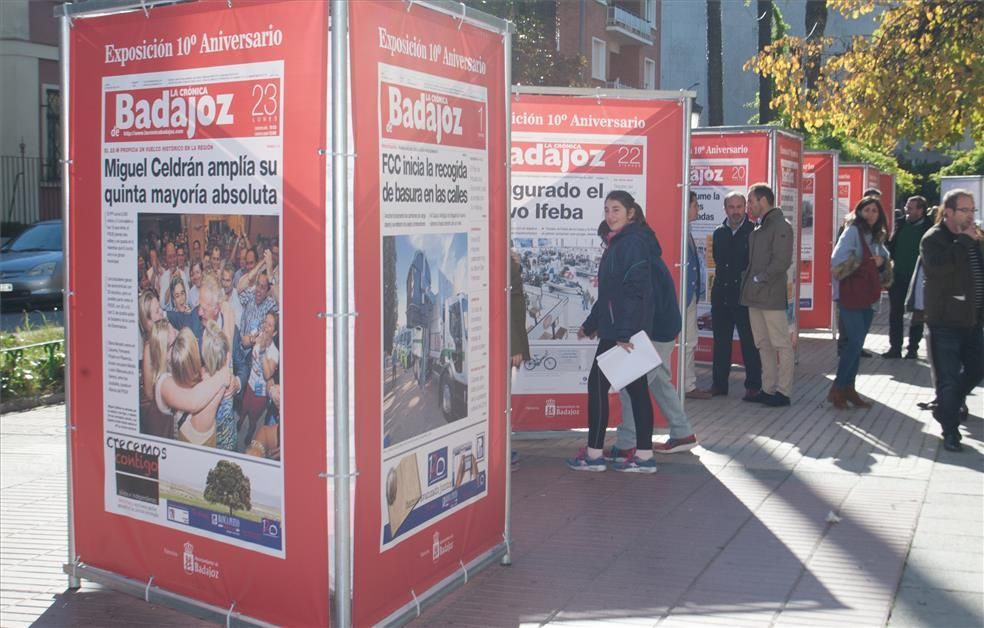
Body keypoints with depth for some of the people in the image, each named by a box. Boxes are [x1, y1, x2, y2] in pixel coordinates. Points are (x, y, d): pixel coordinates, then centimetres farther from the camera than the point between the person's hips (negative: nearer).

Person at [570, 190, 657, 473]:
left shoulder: (633, 243, -13)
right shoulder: (617, 242, 16)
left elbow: (636, 289, -22)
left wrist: (624, 333, -26)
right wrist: (590, 324, 26)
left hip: (623, 332, -10)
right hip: (617, 330, 10)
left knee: (597, 385, -2)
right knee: (636, 388, 9)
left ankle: (594, 454, 7)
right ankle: (644, 457, 14)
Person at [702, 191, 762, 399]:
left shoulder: (754, 232, -5)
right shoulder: (719, 233, 11)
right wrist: (721, 282, 14)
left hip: (745, 296, -5)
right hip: (721, 295, 5)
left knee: (749, 343, 2)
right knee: (721, 342, 11)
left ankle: (753, 385, 10)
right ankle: (719, 384, 19)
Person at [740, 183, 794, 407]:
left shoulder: (781, 226, -9)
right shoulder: (758, 229, 16)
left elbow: (782, 262, -17)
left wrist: (759, 280, -13)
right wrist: (748, 283, 6)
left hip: (771, 296, -9)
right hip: (754, 296, 9)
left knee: (781, 344, -1)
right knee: (764, 345, 12)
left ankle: (783, 391, 4)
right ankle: (768, 389, 19)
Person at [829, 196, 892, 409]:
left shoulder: (877, 236, 14)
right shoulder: (852, 231, -8)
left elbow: (885, 265, 21)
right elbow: (838, 260, -19)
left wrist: (882, 262, -1)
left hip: (868, 296, 8)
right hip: (850, 295, -8)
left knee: (856, 343, 11)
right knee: (855, 341, -11)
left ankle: (848, 388, 18)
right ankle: (837, 389, -2)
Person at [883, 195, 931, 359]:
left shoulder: (928, 227, -7)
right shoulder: (901, 224, 6)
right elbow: (891, 247, 7)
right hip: (898, 276, 4)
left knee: (916, 314, 8)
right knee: (895, 313, 6)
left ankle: (913, 348, 16)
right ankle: (895, 347, 13)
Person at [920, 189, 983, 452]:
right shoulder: (933, 239, -9)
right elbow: (939, 265, -29)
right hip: (946, 319, -7)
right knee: (949, 379, -3)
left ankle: (945, 409, 37)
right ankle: (950, 432, 8)